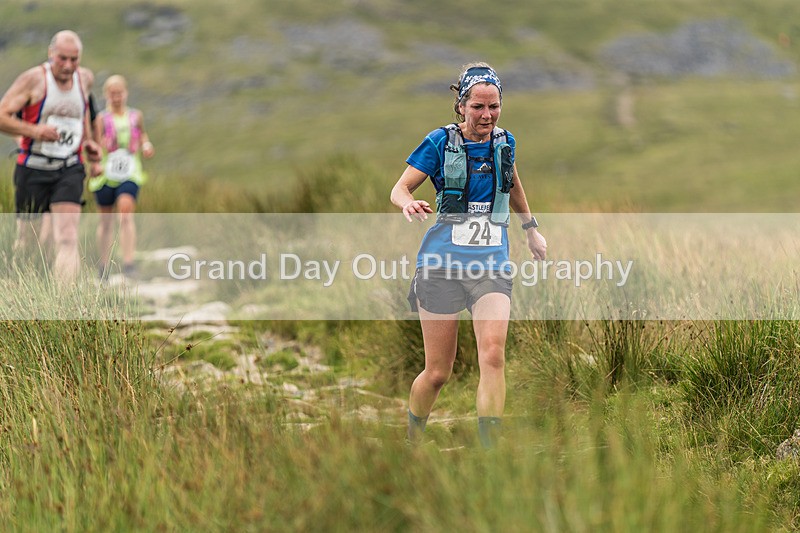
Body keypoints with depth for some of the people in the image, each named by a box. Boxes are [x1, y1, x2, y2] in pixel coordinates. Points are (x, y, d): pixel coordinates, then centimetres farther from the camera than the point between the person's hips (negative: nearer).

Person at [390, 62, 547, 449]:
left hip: (492, 262, 2)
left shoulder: (504, 142, 9)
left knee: (493, 355, -21)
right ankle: (411, 441, 28)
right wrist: (409, 204, -25)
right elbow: (399, 189, -2)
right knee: (438, 372, 1)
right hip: (442, 261, -2)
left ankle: (489, 451, -19)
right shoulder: (440, 142, -2)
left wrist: (530, 229, 35)